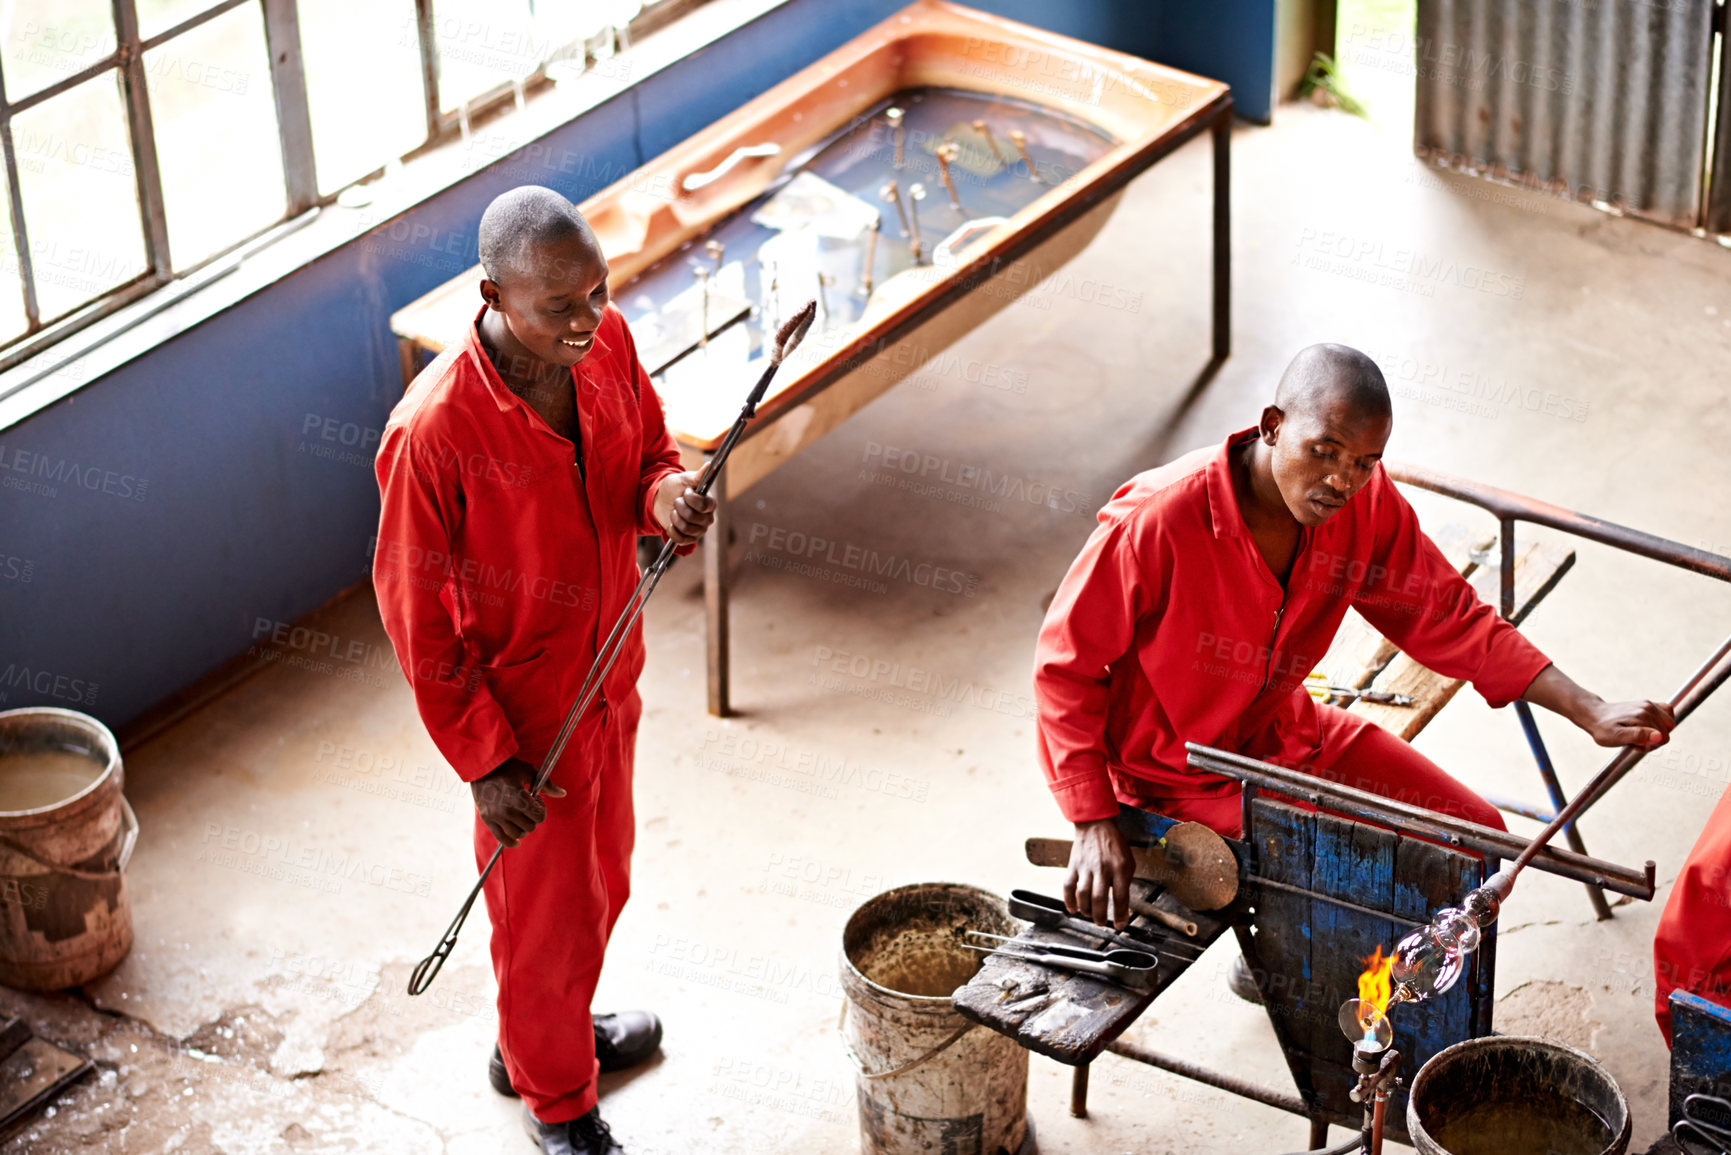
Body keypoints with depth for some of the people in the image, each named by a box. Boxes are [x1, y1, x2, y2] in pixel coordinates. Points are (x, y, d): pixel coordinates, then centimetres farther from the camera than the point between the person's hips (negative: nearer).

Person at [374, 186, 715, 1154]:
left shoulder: (608, 342, -13)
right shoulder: (433, 429, -31)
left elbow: (649, 449, 5)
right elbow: (416, 613, -20)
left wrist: (666, 495, -20)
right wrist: (484, 760, -17)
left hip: (611, 676, 7)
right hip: (524, 710, -6)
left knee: (603, 881, 27)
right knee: (548, 912, 14)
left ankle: (556, 1029, 54)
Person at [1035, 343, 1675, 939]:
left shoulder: (1365, 502, -13)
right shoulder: (1156, 521, -30)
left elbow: (1450, 620, -3)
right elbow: (1066, 663, -19)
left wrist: (1590, 712, -11)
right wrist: (1095, 824, -23)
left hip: (1281, 730, 7)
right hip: (1173, 776, -7)